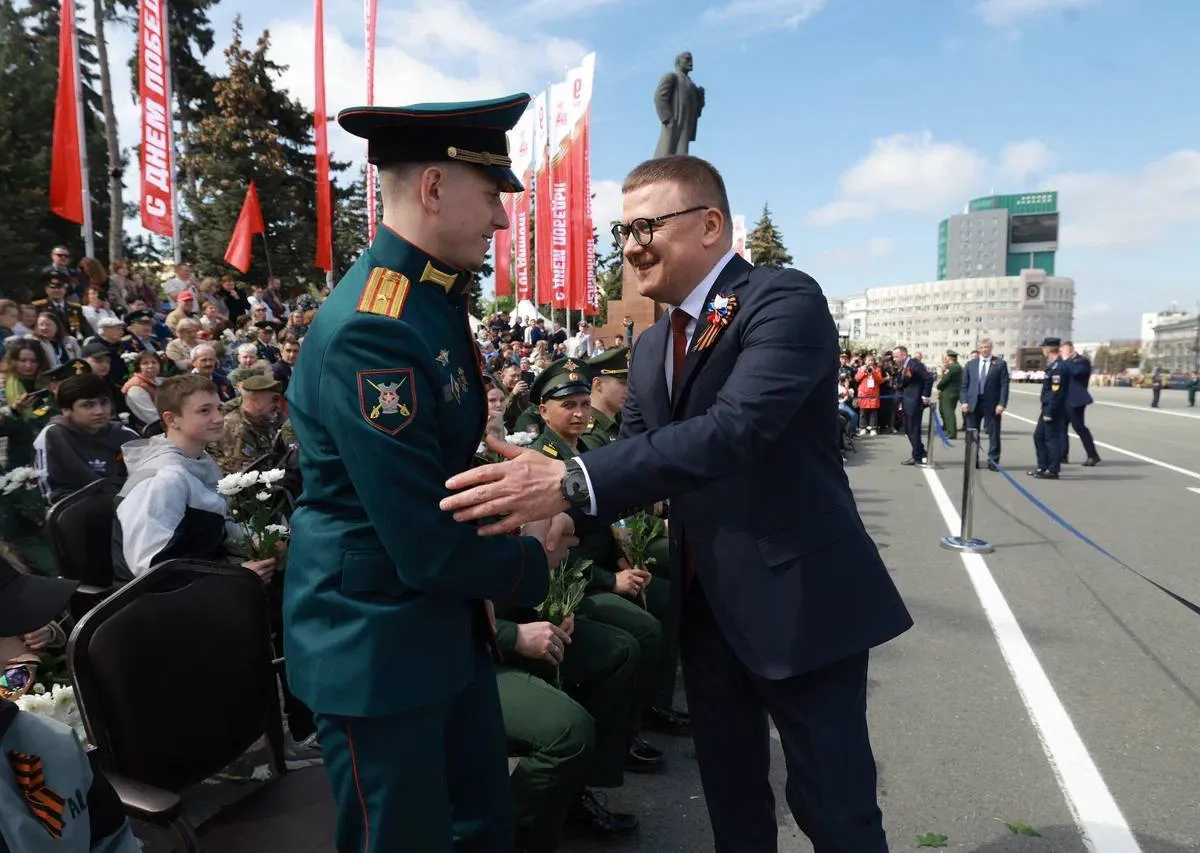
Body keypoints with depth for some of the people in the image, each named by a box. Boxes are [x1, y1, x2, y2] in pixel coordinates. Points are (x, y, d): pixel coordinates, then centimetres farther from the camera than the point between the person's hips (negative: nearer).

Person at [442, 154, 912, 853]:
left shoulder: (786, 300, -16)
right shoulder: (652, 347, 10)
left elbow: (737, 427, -31)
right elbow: (631, 453, 7)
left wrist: (572, 482, -38)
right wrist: (555, 515, -13)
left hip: (800, 600, -7)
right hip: (705, 604, 7)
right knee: (731, 794, 22)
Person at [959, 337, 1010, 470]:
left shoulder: (1000, 364, 1)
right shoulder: (970, 364, 9)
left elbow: (1004, 385, -4)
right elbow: (964, 385, 9)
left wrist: (1002, 403, -12)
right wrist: (964, 401, -3)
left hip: (992, 404, -3)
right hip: (973, 403, 3)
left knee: (994, 433, 2)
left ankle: (993, 461, 11)